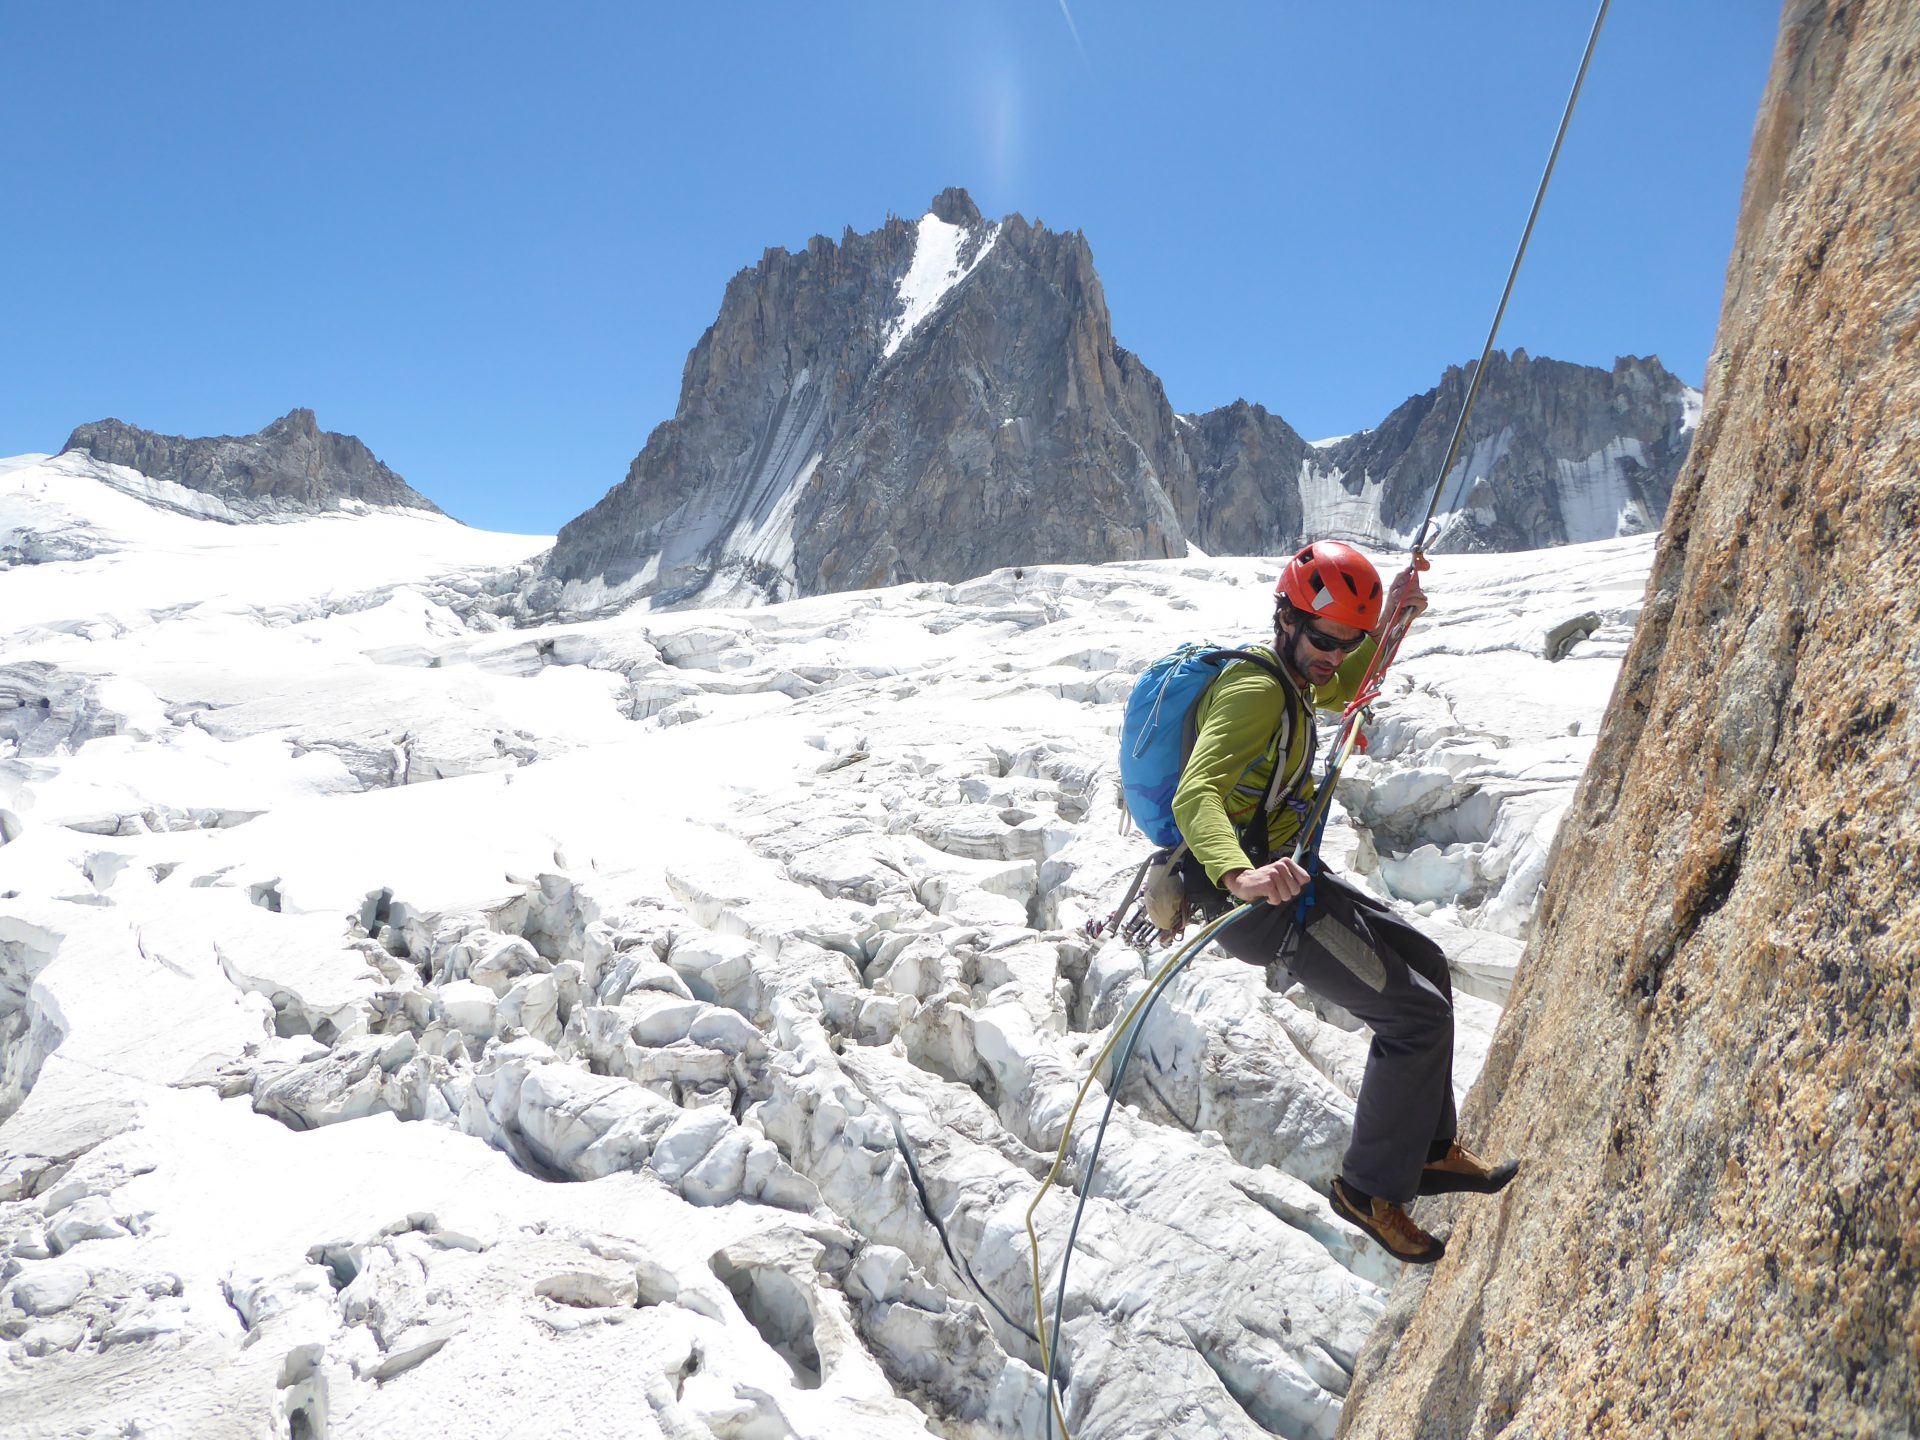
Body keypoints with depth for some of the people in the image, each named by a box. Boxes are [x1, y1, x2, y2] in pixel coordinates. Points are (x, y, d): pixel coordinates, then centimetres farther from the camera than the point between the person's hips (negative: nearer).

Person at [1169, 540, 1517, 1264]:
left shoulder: (1285, 678, 9)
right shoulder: (1255, 691, -22)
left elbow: (1339, 691, 34)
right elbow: (1196, 796, -36)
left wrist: (1391, 619, 21)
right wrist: (1240, 874, -54)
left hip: (1288, 881, 11)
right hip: (1262, 902, -11)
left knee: (1424, 962, 22)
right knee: (1418, 1014, -8)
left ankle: (1429, 1149, 32)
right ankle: (1372, 1187, 8)